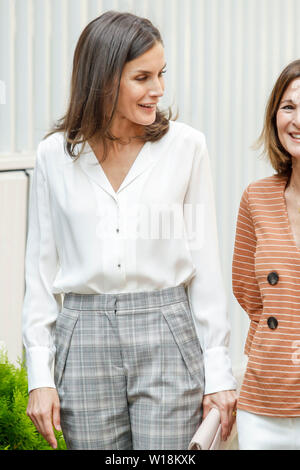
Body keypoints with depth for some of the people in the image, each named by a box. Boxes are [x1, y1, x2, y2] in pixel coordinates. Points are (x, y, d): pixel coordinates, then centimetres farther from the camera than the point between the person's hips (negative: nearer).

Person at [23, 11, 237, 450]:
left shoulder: (185, 146, 0)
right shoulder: (55, 155, 3)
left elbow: (205, 264, 3)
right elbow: (41, 269, 6)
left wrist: (218, 371, -1)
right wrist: (40, 375, 1)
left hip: (167, 338, -1)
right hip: (84, 343, 1)